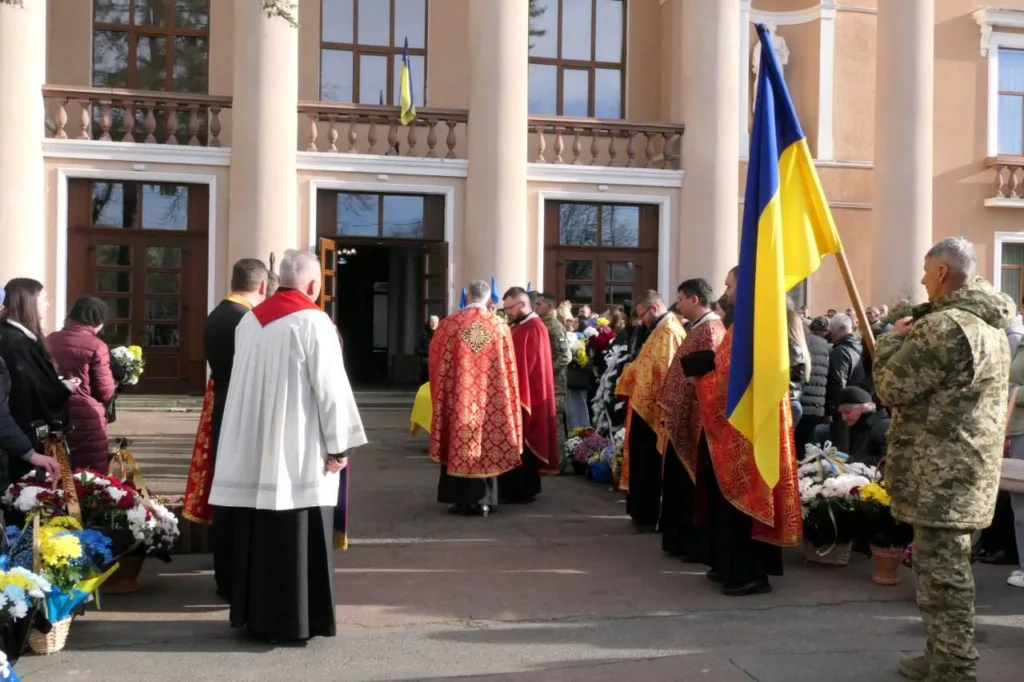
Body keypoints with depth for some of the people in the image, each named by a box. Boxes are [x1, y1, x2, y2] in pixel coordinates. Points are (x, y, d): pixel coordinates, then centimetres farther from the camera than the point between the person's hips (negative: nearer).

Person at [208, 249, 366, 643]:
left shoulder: (249, 320, 10)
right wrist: (338, 444, -7)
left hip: (252, 448, 6)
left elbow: (244, 382, 17)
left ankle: (252, 613, 22)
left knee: (255, 532, 12)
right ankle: (291, 620, 8)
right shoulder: (313, 321, -10)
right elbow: (330, 386, -12)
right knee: (294, 536, 1)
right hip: (297, 449, -6)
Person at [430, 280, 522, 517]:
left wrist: (440, 394, 16)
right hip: (490, 397, 1)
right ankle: (483, 500, 10)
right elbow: (508, 368, 4)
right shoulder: (500, 327, -1)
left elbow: (437, 363, 1)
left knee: (460, 443, 7)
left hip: (458, 397, -1)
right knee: (488, 443, 8)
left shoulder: (449, 324, -5)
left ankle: (463, 500, 9)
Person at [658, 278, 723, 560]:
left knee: (692, 484, -2)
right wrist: (674, 410, 16)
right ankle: (681, 539, 22)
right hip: (684, 417, 10)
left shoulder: (710, 330, -15)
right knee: (680, 482, 14)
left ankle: (698, 545, 6)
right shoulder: (698, 329, 16)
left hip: (696, 419, -10)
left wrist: (682, 414, -22)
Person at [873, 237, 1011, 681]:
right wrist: (911, 339, 14)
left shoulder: (942, 326, -19)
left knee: (941, 573, -4)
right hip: (968, 469, 10)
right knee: (949, 568, 18)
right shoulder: (992, 325, 15)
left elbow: (891, 388, -15)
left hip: (940, 473, -10)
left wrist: (892, 339, 0)